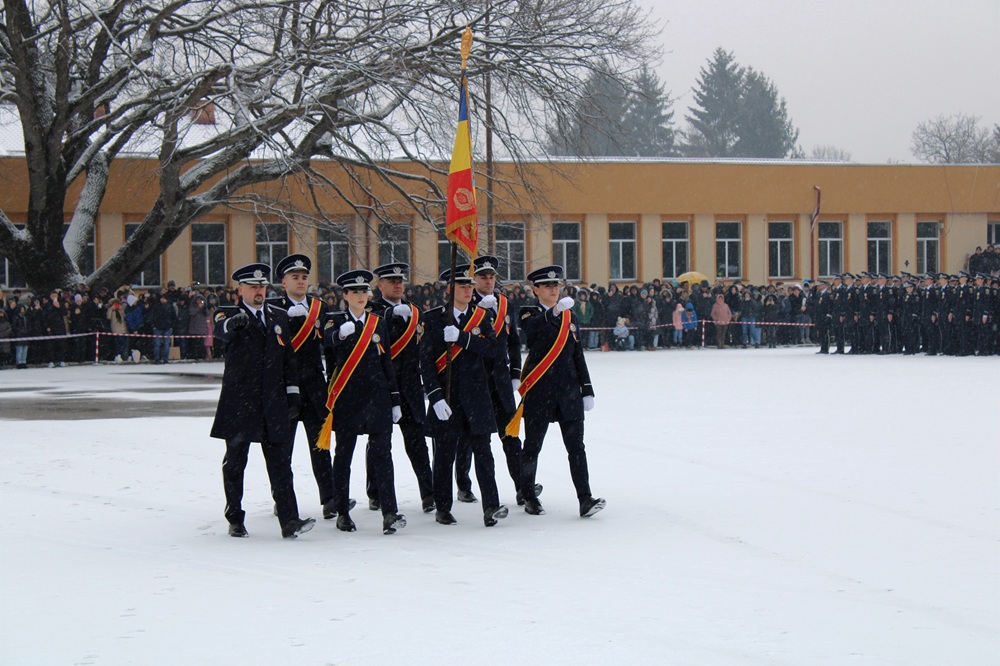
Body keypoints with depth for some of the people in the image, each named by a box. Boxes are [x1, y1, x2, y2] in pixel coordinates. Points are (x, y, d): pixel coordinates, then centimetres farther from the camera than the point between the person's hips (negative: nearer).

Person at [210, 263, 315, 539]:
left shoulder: (279, 317, 16)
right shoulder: (228, 315, 1)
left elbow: (289, 358, 19)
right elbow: (220, 330, -24)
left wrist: (292, 390, 9)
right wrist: (232, 323, -47)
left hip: (273, 403, 3)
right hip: (239, 402, -3)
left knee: (280, 463, -3)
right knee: (235, 462, 5)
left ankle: (289, 521, -8)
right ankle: (235, 520, 15)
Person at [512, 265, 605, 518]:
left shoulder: (569, 316, 14)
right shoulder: (529, 314, 0)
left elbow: (578, 354, 16)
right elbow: (531, 328, -24)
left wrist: (587, 389, 11)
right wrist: (555, 311, -39)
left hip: (568, 390, 3)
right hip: (539, 391, -3)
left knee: (576, 445, -4)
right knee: (532, 446, 6)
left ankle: (585, 498, -9)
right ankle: (529, 497, 21)